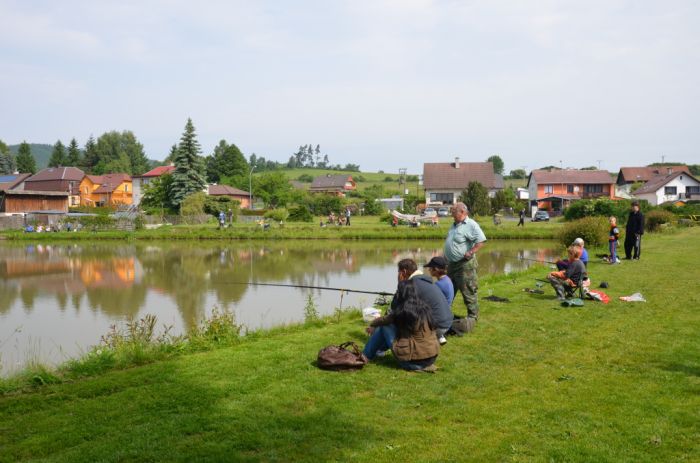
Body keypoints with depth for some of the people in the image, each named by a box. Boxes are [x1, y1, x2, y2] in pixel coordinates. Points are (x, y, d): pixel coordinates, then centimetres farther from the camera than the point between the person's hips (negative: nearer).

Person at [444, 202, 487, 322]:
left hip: (465, 264, -9)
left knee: (468, 292, -2)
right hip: (451, 264, 9)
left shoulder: (471, 225, -15)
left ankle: (473, 317, 10)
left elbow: (481, 241, -24)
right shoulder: (455, 225, 14)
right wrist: (446, 257, 17)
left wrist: (470, 253, -27)